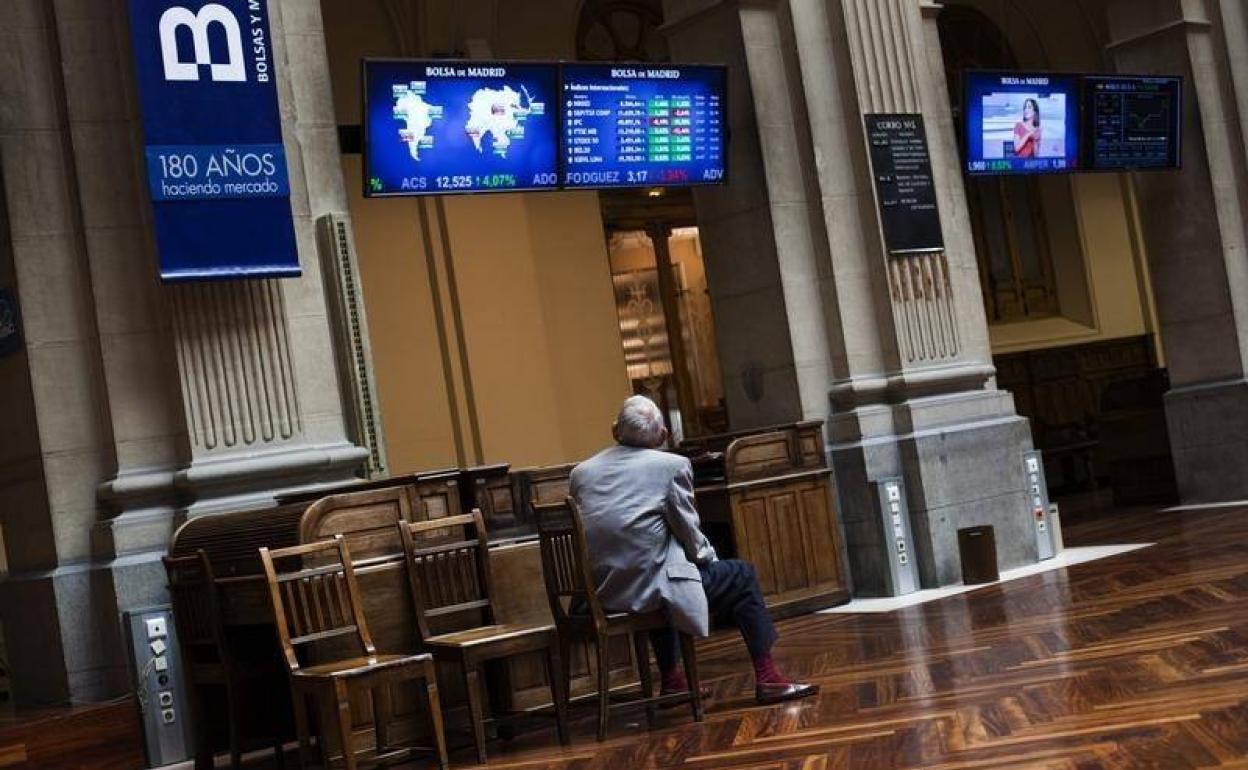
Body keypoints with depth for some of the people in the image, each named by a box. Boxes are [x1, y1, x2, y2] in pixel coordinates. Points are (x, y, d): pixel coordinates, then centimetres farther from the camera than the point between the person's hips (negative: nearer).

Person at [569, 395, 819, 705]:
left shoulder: (580, 472, 9)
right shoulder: (672, 465, -5)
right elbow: (690, 533, -2)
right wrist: (709, 557, 20)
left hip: (601, 593, 6)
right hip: (647, 588, -6)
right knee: (741, 576, 15)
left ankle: (671, 680, 40)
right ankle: (766, 678, 17)